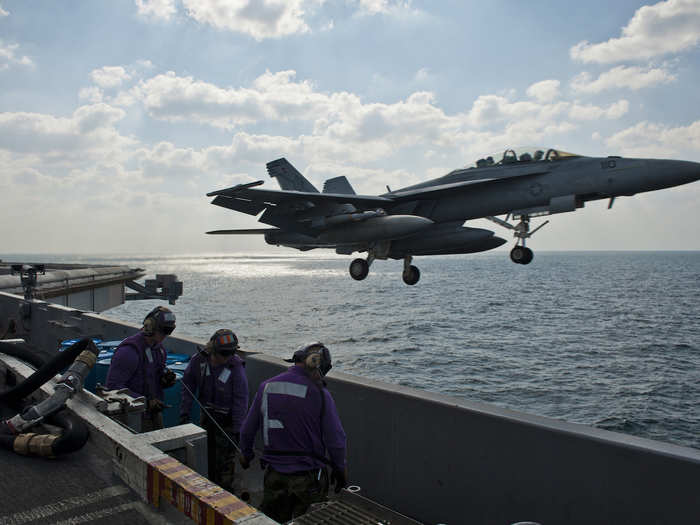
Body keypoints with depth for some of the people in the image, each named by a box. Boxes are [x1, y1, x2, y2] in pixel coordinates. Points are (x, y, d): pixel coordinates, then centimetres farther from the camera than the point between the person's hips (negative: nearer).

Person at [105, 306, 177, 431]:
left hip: (155, 413, 8)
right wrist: (146, 402, -27)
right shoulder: (129, 351, -20)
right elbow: (113, 386, -25)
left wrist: (166, 379, -6)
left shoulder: (158, 348, 7)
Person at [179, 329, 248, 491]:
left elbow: (241, 399, -20)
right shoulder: (199, 360, -14)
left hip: (227, 418, -4)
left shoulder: (236, 366, -24)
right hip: (206, 414, 4)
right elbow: (188, 385, 0)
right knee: (208, 452, 16)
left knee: (226, 455, -2)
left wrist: (237, 428, -19)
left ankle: (225, 490, 15)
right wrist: (184, 412, -2)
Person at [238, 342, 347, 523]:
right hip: (309, 478, -3)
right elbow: (335, 440, -12)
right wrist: (339, 469, 5)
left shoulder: (266, 387, -4)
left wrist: (246, 454, 24)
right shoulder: (319, 394, -16)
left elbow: (247, 430, 6)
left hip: (274, 476, 3)